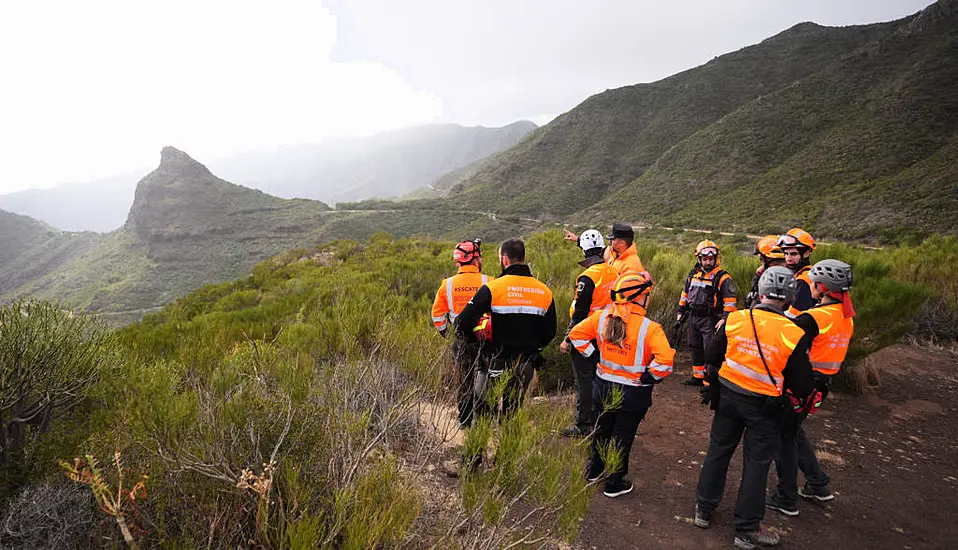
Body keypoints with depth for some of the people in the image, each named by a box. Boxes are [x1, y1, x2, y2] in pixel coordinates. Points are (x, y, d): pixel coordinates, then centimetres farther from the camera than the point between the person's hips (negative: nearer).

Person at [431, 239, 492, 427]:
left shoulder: (448, 284, -2)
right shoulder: (488, 282, -11)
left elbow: (437, 313, 4)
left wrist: (443, 331, 22)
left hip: (461, 339, 2)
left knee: (464, 380, 15)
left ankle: (464, 420, 23)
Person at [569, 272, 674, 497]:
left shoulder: (601, 317, -9)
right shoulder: (649, 328, -23)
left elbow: (577, 334, 1)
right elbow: (665, 361, -31)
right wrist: (649, 378, -14)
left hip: (603, 386, 5)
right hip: (633, 393, -4)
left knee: (602, 430, 25)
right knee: (622, 437, 13)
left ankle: (595, 470, 43)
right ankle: (614, 483, 27)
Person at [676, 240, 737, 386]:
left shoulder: (722, 278, -8)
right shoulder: (693, 275, 10)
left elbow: (729, 302, -11)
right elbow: (685, 295, 21)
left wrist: (725, 319, -19)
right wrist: (680, 313, 19)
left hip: (710, 320, -7)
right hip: (693, 318, 7)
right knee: (695, 348, 14)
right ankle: (698, 376, 27)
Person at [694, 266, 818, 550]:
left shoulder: (734, 319, -9)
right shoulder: (794, 334, -17)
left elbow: (712, 357, 3)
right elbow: (801, 381, -10)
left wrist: (711, 387, 19)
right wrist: (801, 401, 12)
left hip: (728, 396, 3)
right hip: (765, 406, -3)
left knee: (718, 450, 18)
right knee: (756, 463, 10)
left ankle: (704, 510, 30)